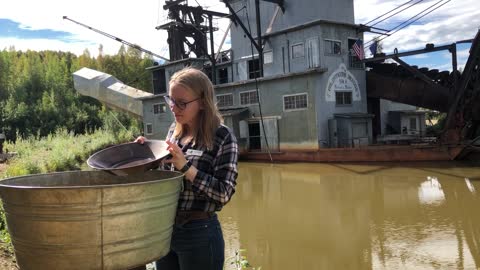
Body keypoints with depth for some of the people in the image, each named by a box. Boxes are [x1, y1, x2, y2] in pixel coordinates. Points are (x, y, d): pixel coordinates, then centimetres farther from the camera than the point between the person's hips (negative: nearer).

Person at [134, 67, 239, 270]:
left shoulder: (223, 137, -13)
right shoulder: (173, 131, 5)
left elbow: (224, 193, -17)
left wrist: (185, 167, -24)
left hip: (199, 233, -6)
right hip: (164, 229, 6)